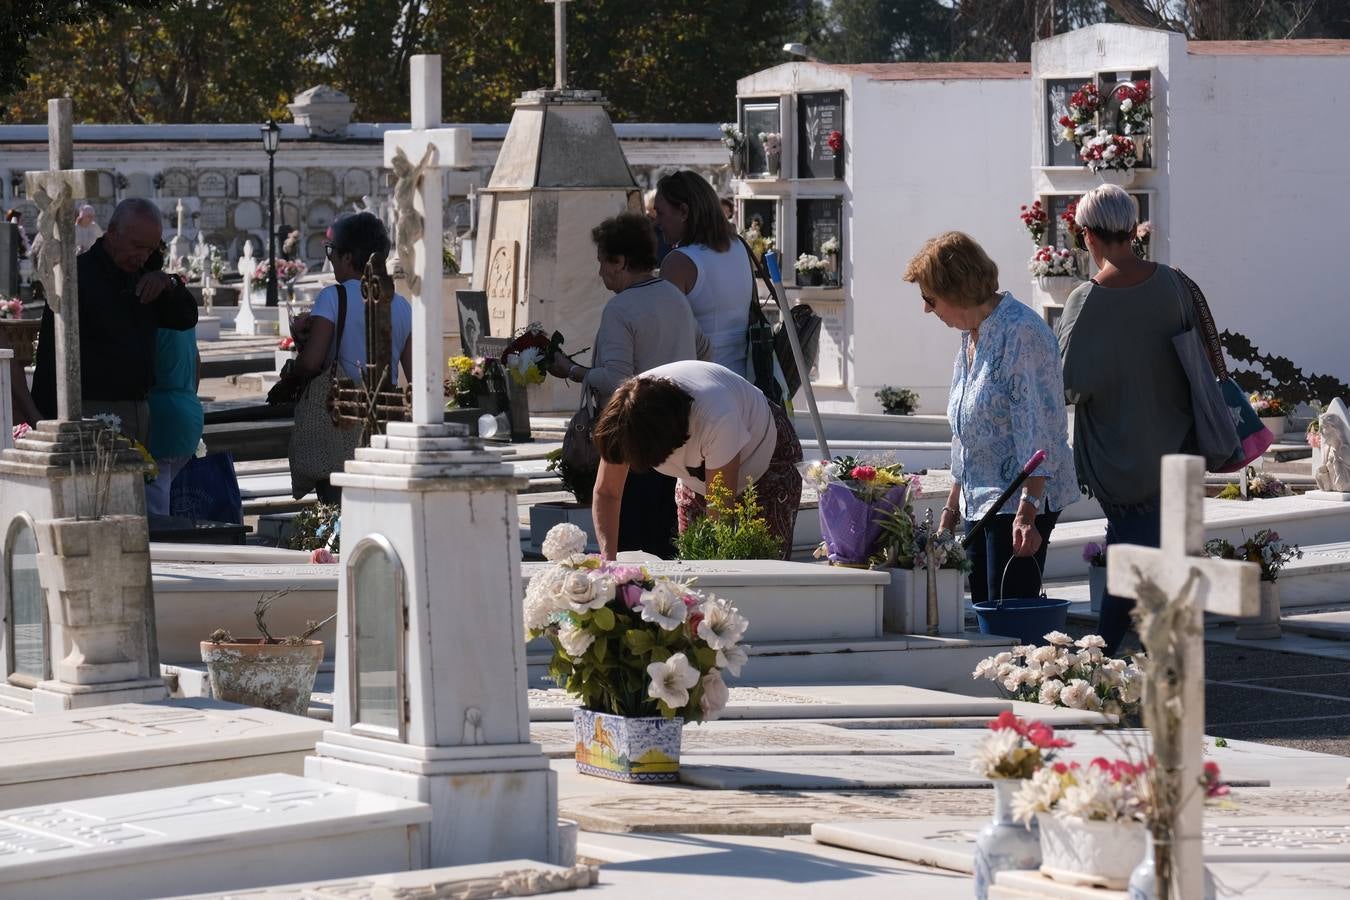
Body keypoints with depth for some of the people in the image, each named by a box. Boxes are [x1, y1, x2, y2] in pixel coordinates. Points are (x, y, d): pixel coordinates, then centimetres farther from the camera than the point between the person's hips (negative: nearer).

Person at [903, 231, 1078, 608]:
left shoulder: (1020, 332, -15)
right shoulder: (971, 334, 15)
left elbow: (1038, 430, -20)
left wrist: (1027, 510, -27)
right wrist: (950, 511, 23)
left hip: (1020, 504, -10)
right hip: (979, 503, 10)